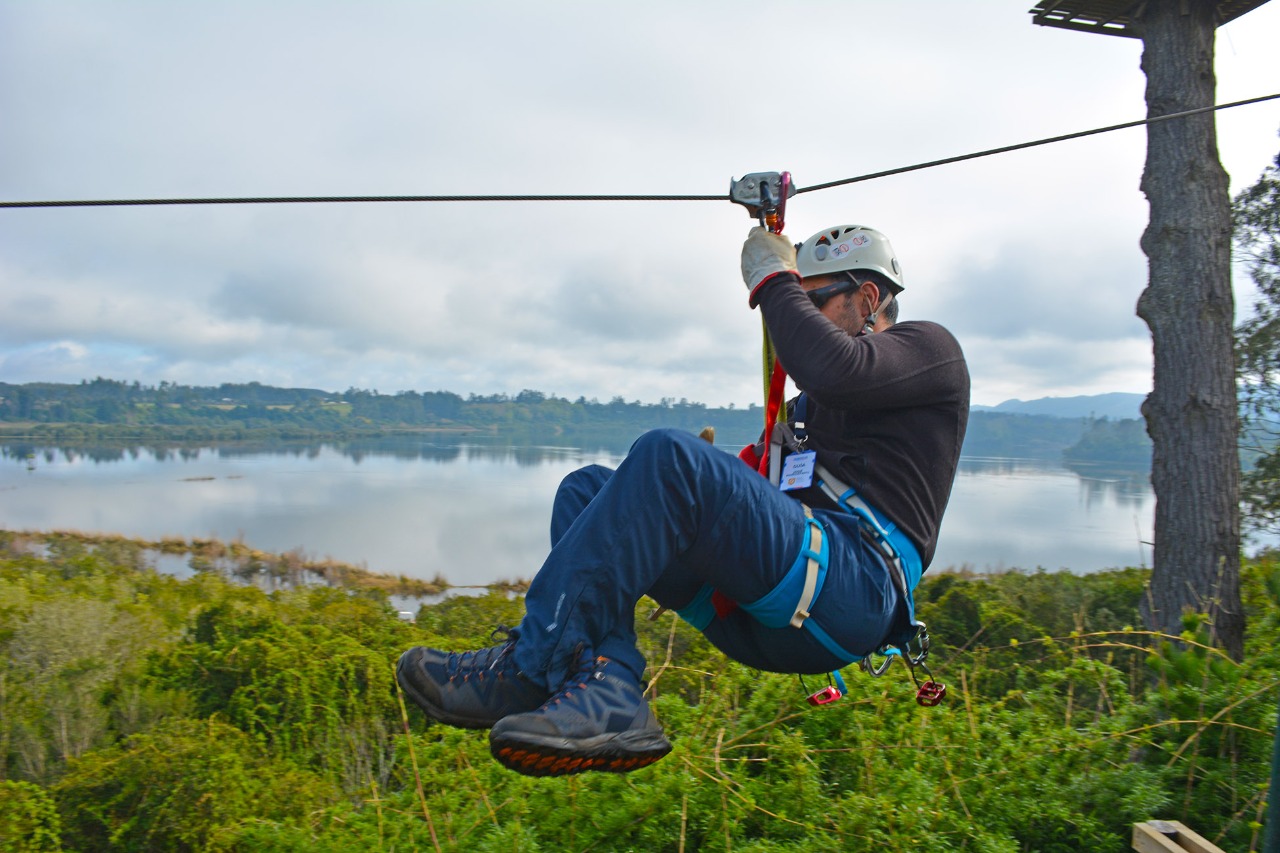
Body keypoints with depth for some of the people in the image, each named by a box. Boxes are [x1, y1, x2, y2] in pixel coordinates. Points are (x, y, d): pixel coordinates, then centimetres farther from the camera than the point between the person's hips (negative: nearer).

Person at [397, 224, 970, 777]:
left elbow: (833, 368, -13)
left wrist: (775, 281, -1)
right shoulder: (814, 402, 35)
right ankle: (609, 693, -23)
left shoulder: (928, 348, 11)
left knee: (669, 457, -28)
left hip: (855, 588, -8)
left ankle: (527, 672, -23)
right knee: (586, 489, 0)